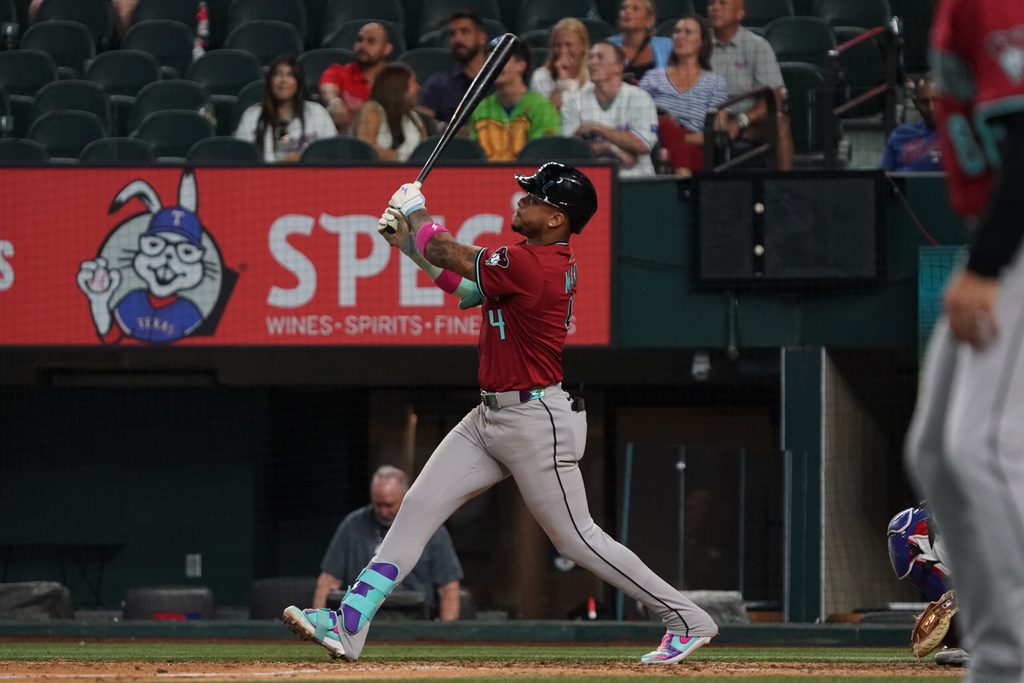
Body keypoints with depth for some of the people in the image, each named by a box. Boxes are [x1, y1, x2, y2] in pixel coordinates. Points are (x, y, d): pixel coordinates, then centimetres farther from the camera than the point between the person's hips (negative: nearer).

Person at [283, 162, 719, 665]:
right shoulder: (554, 261, 7)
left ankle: (688, 620, 10)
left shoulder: (530, 266, -23)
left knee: (575, 538, -2)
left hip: (536, 422, -10)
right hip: (490, 417, 10)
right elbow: (465, 284, 16)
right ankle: (348, 628, -1)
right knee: (418, 508, 2)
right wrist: (408, 239, 10)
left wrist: (415, 213, 7)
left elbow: (447, 255, -12)